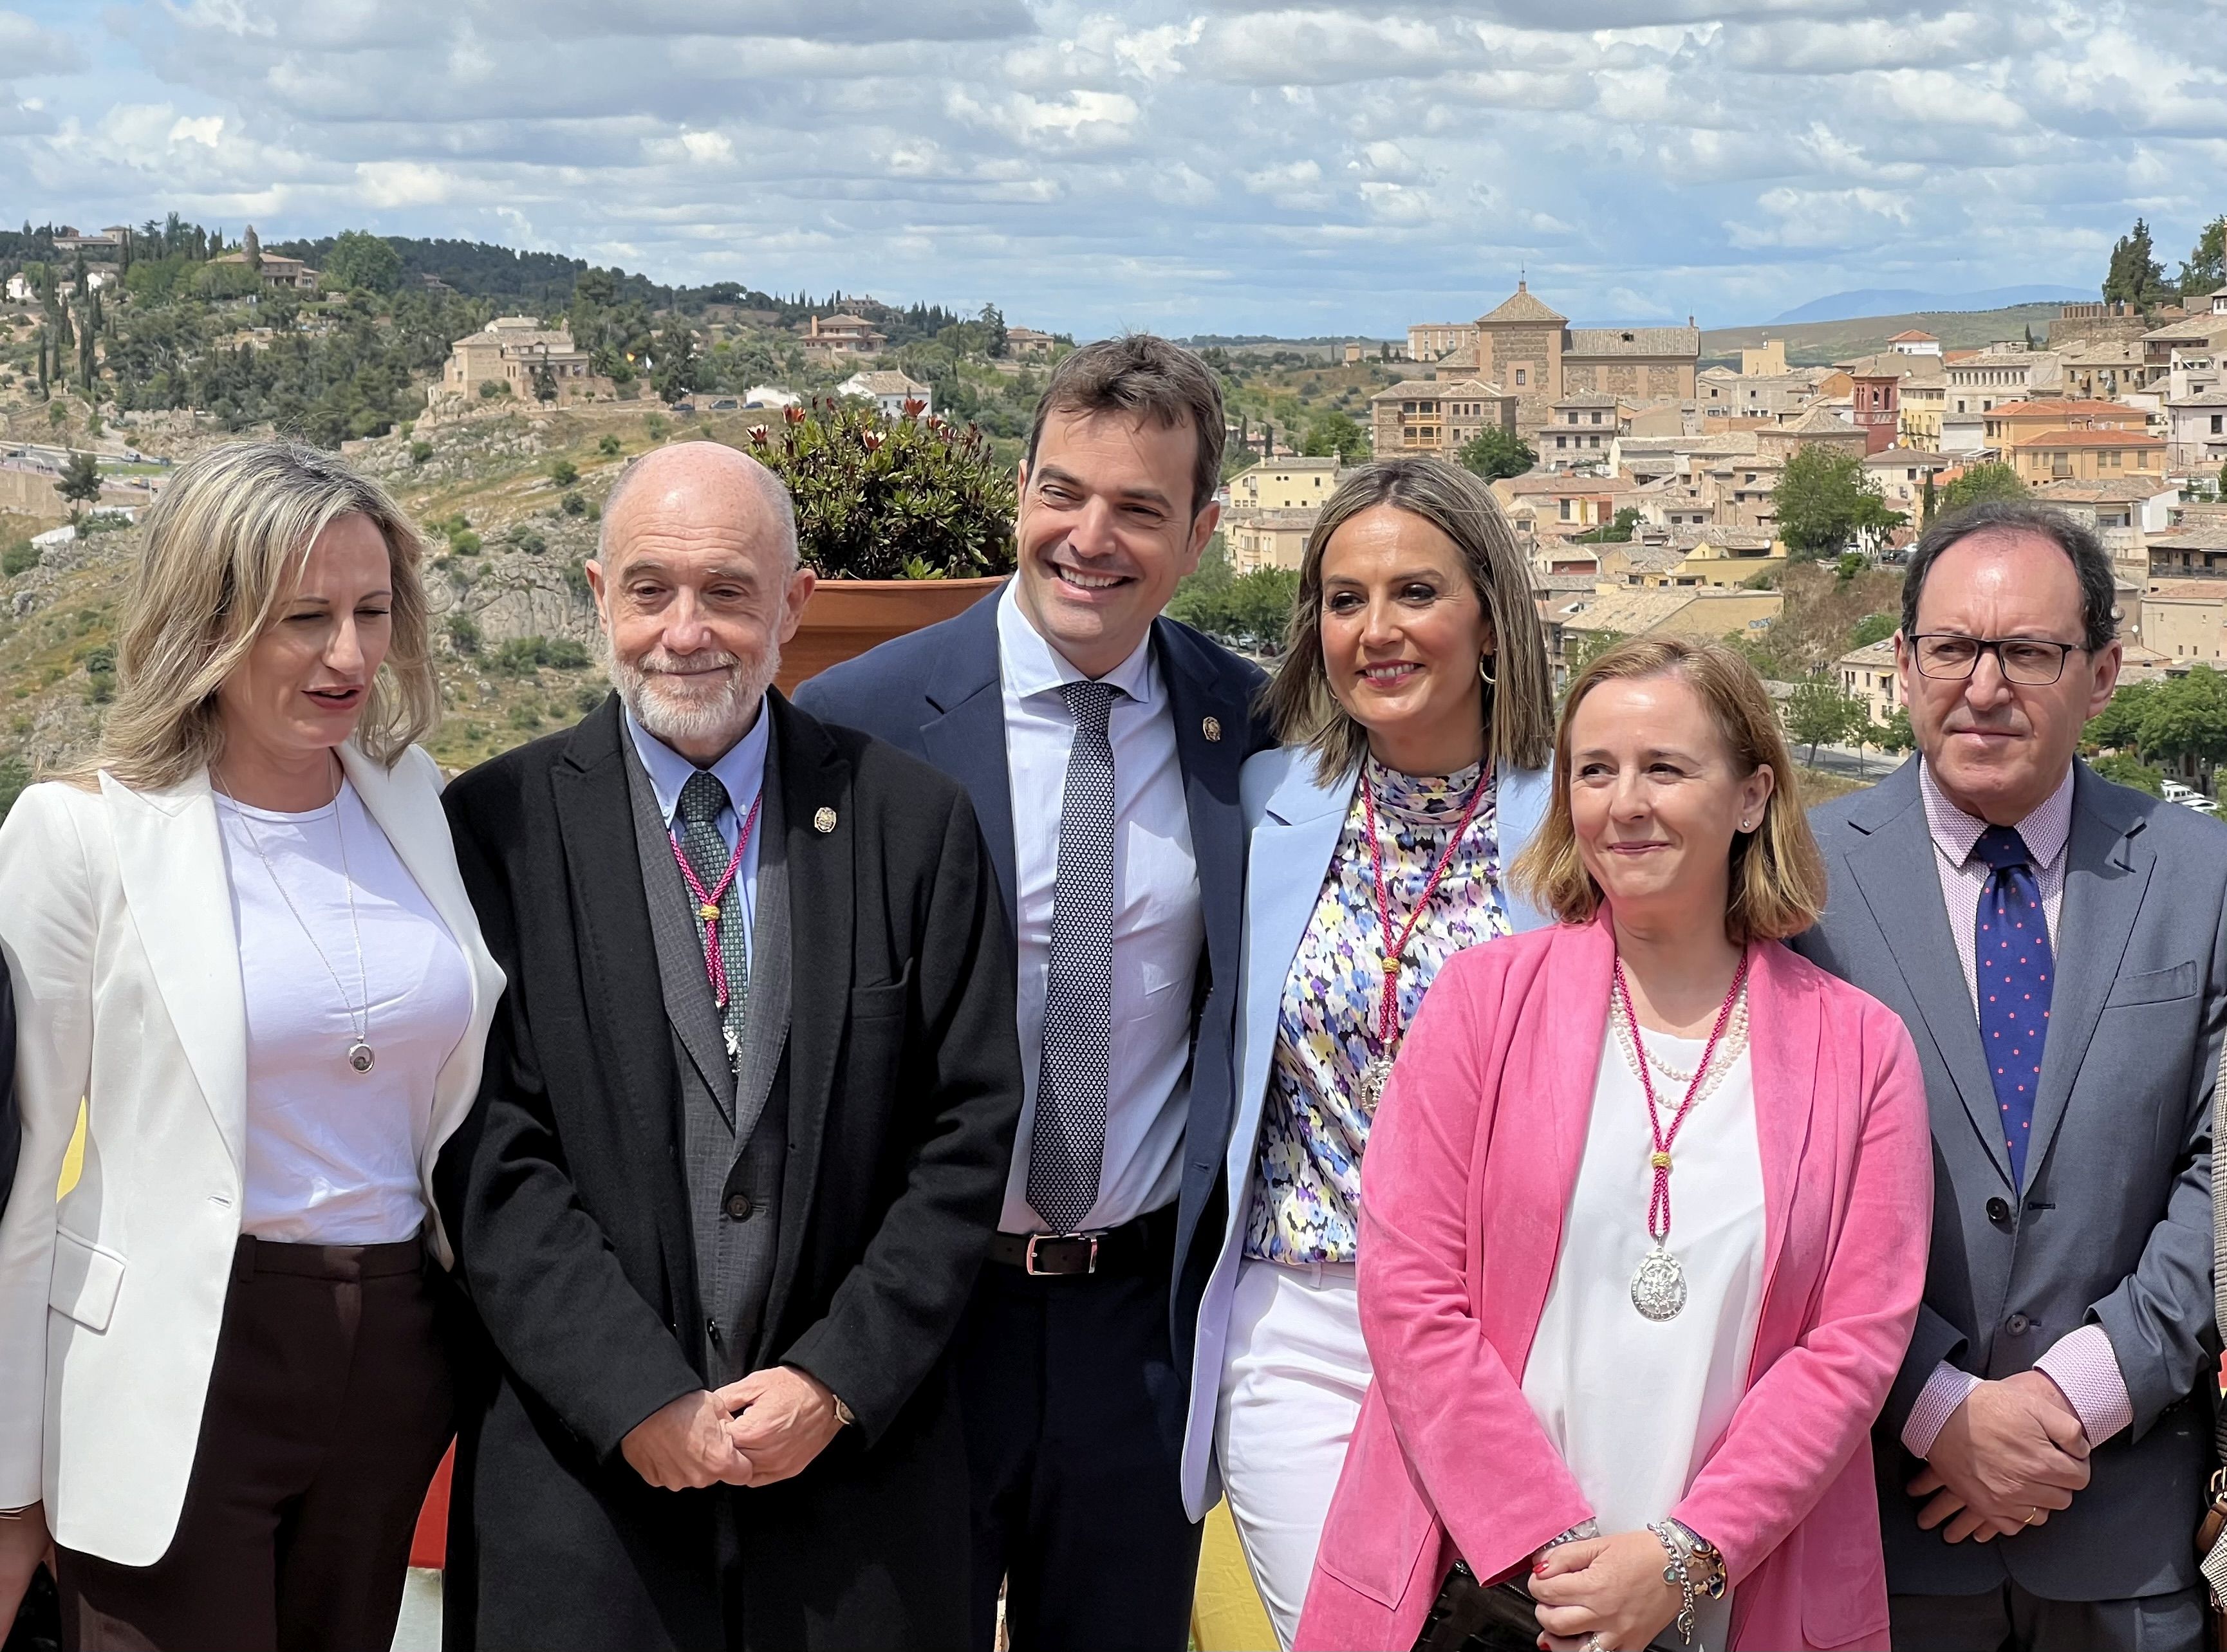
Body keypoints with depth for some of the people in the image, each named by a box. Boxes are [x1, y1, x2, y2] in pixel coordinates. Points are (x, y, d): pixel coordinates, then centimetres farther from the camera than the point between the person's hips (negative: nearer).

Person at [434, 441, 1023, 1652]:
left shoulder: (915, 823, 1)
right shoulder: (499, 826, -2)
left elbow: (970, 1131, 0)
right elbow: (493, 1154, -7)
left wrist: (837, 1381, -8)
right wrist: (644, 1403, -13)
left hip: (857, 1450, 1)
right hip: (584, 1460, -1)